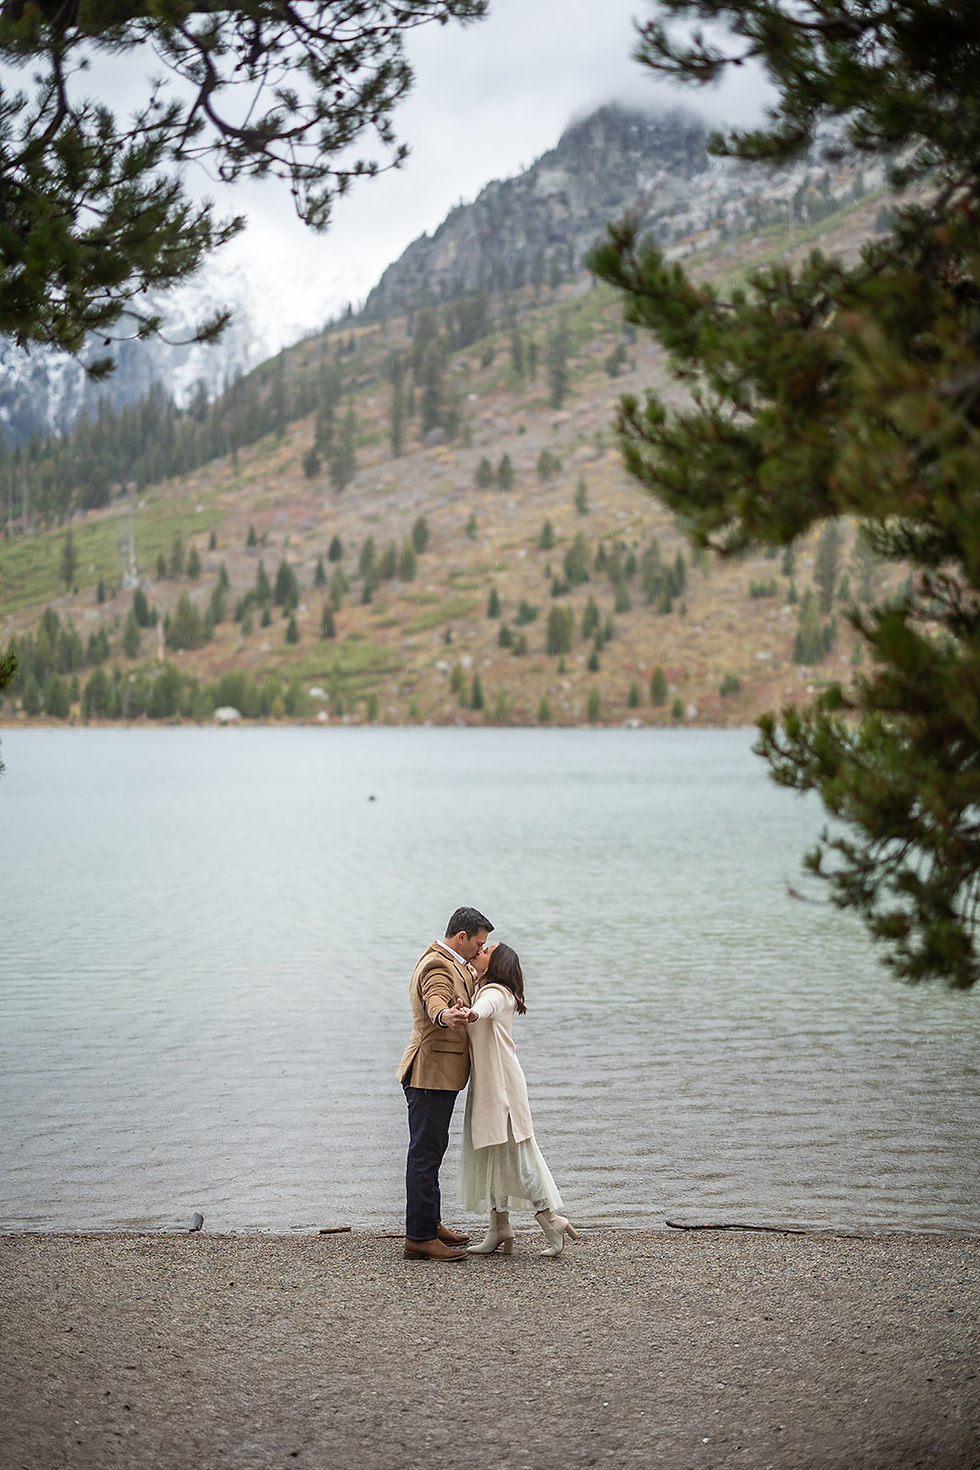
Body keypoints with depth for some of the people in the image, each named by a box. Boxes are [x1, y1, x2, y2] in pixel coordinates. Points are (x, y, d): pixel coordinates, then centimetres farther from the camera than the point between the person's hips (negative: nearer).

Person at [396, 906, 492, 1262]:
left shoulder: (450, 964, 18)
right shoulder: (437, 966, -17)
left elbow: (464, 1000, 28)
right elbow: (435, 1004, -37)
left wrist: (475, 972, 16)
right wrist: (447, 1016, -58)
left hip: (439, 1074, 11)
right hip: (432, 1074, -11)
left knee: (433, 1148, 20)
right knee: (425, 1152, -9)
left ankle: (429, 1223, 32)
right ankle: (419, 1237, -8)